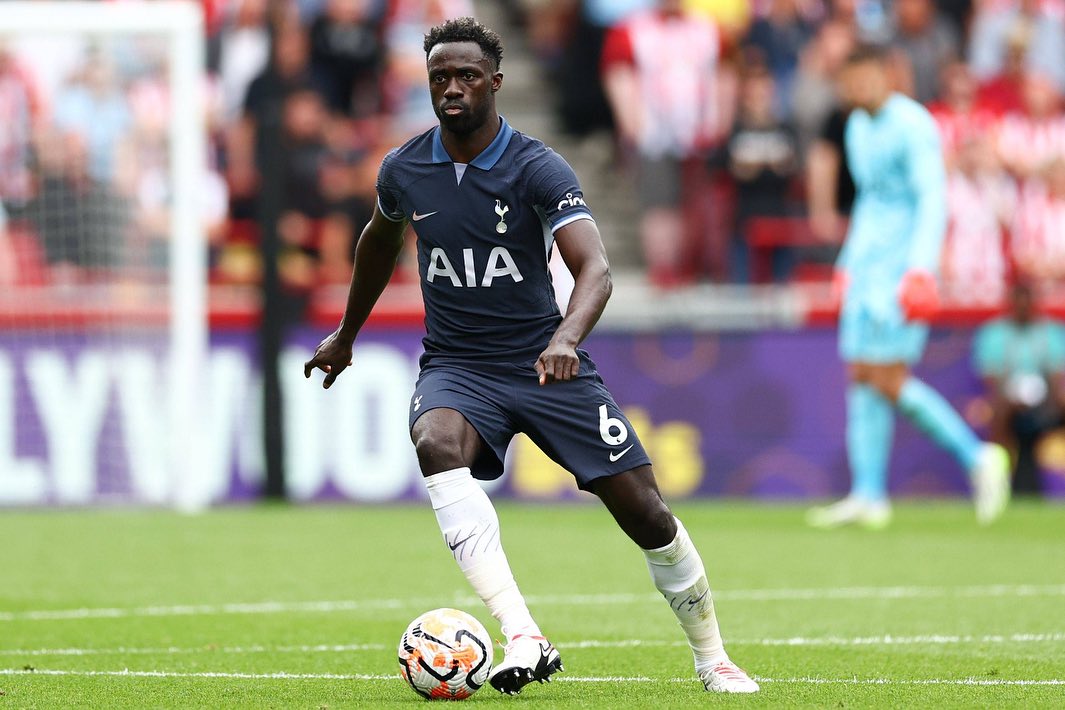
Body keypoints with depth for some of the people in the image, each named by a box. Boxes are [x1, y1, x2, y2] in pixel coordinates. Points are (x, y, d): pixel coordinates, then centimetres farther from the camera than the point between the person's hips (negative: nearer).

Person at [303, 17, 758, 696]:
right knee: (438, 444, -35)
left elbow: (595, 268, -27)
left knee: (643, 511, -5)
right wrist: (346, 335, 33)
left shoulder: (539, 169, -13)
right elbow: (381, 240, 23)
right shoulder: (403, 170, 0)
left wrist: (566, 338, -46)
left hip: (544, 363, -1)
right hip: (456, 367, 1)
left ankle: (712, 659, 20)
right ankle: (524, 637, -43)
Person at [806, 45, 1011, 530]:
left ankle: (977, 458, -2)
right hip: (866, 266, 9)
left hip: (904, 266, -9)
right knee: (861, 377, 3)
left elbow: (932, 199, -17)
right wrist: (849, 263, 25)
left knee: (887, 380, -13)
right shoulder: (858, 128, 15)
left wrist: (921, 267, -26)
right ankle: (868, 497, 3)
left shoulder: (912, 126, -11)